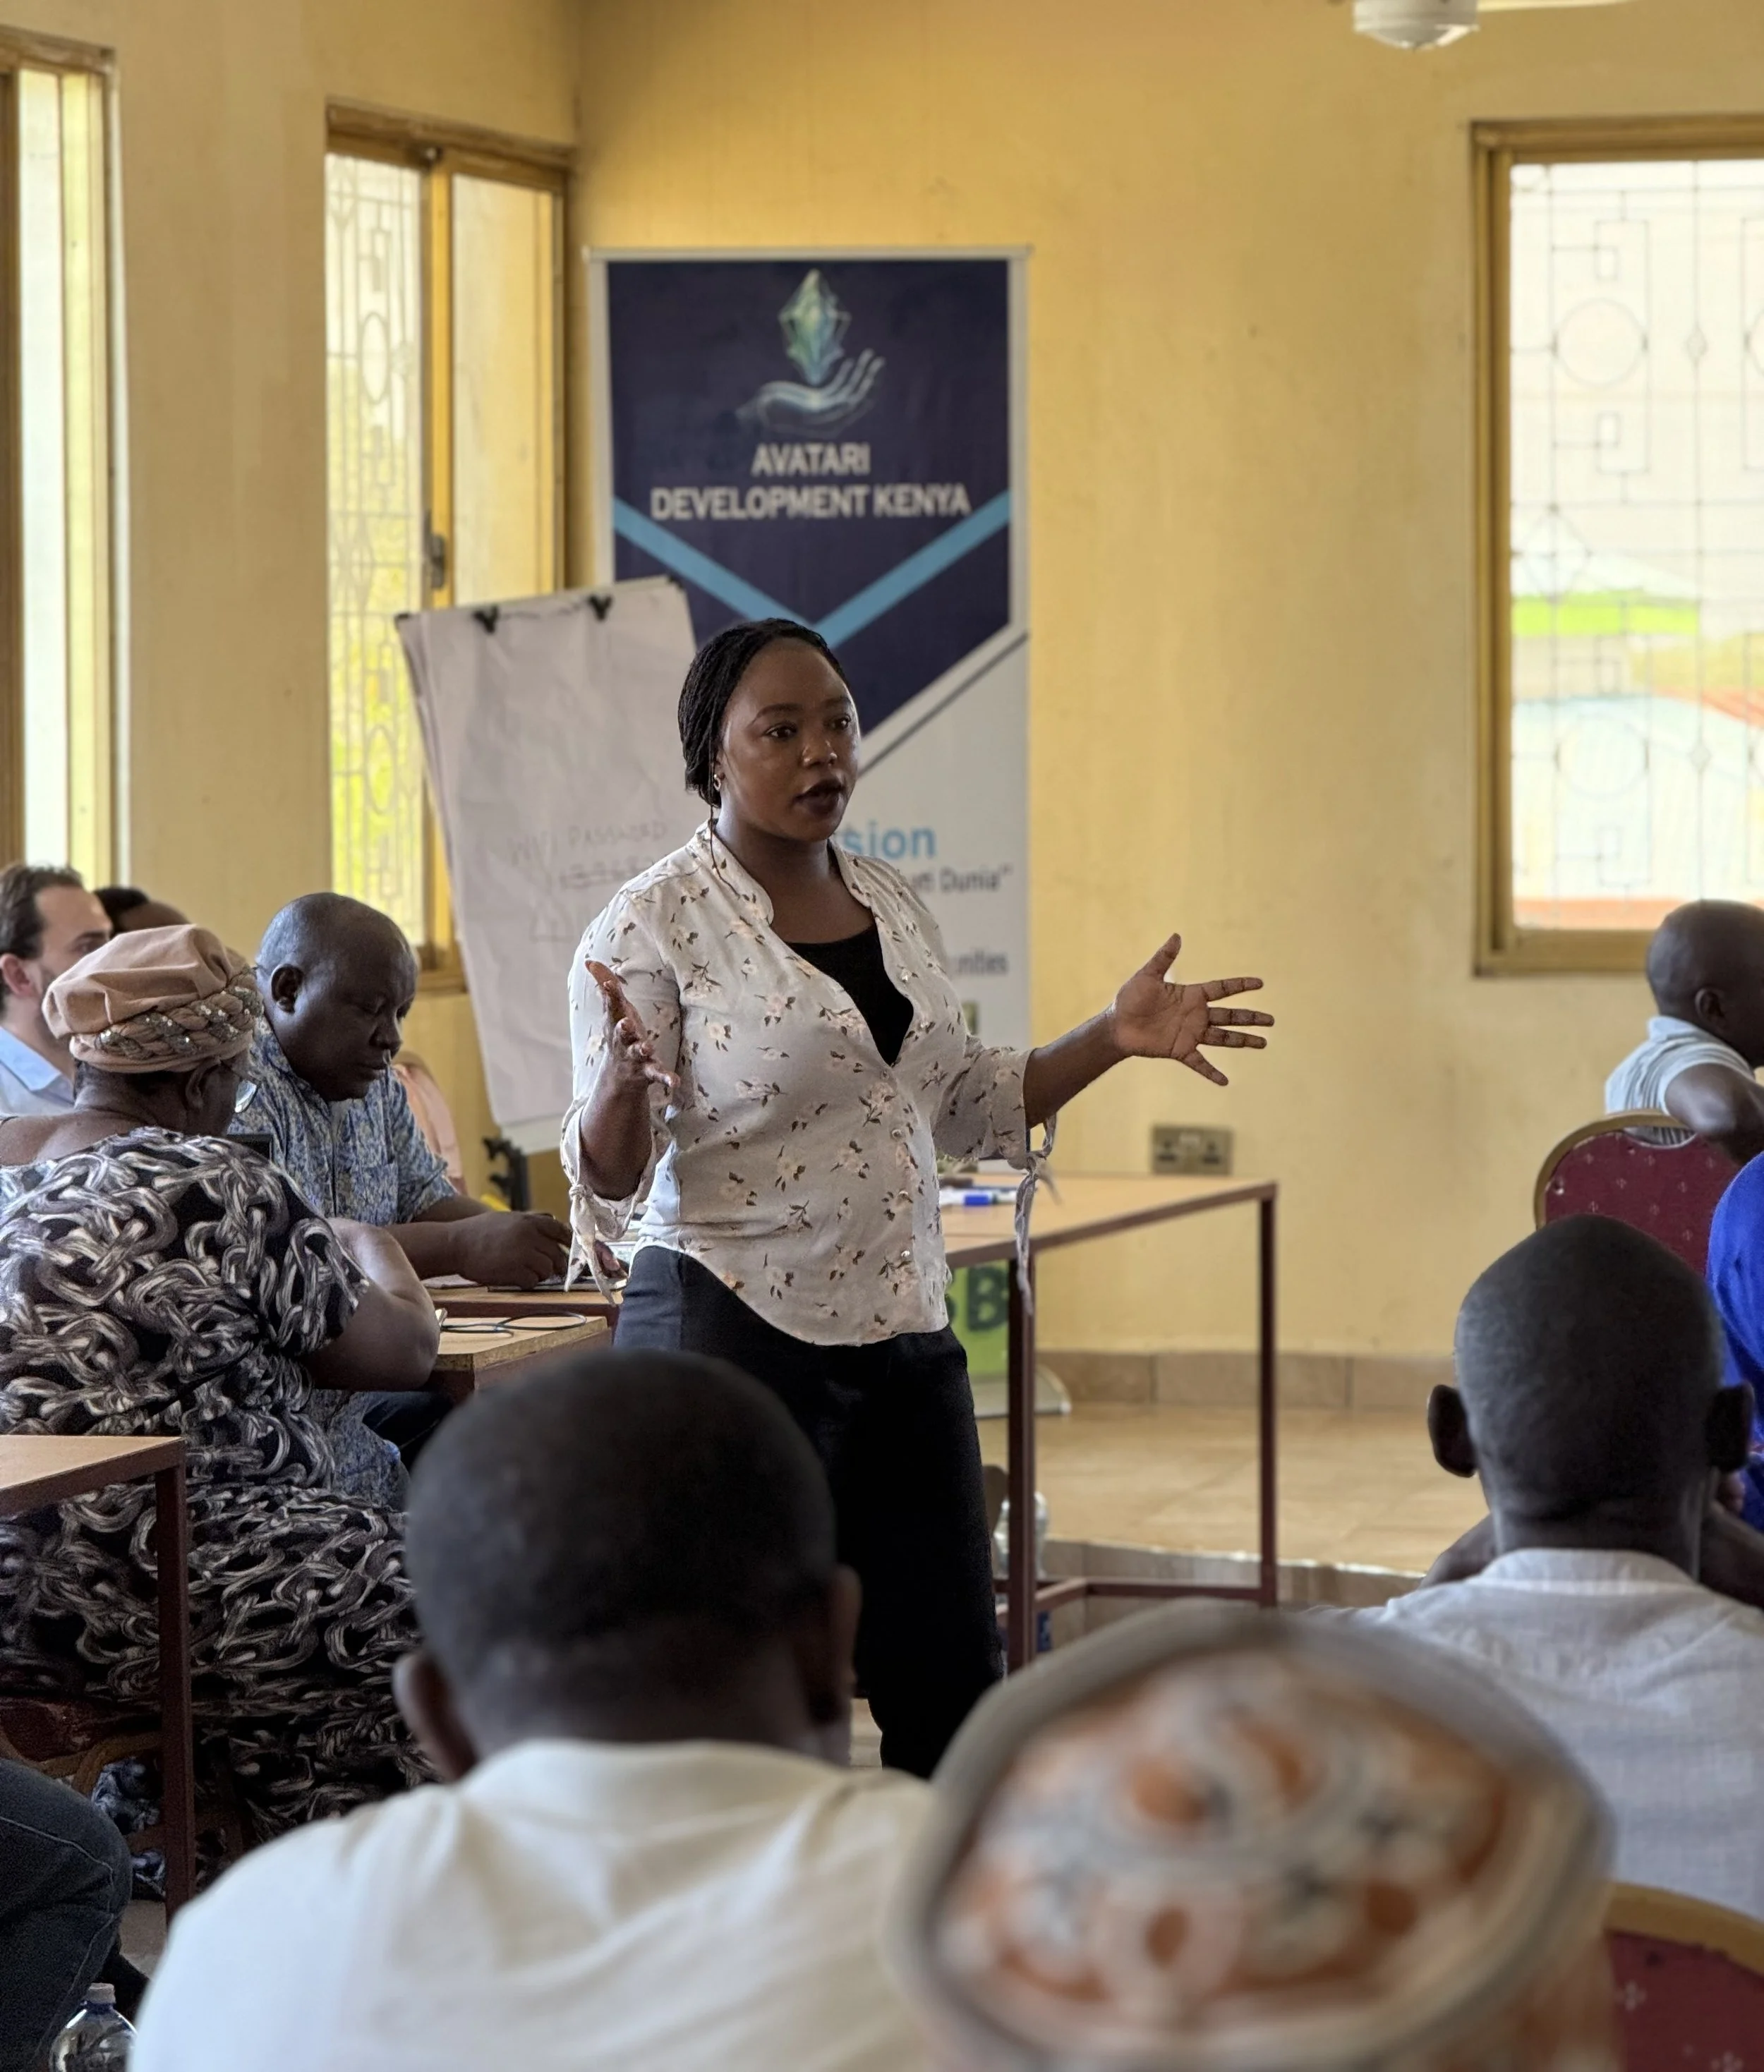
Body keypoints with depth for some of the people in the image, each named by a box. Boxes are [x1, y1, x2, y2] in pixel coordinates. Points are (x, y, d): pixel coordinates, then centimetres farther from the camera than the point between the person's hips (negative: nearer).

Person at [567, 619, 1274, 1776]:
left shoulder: (895, 908, 11)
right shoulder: (655, 928, -9)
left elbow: (966, 1109, 22)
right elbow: (611, 1181, -11)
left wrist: (1113, 1040, 11)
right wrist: (621, 1083, -32)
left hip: (902, 1334, 6)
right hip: (733, 1335, -6)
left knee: (952, 1684, 8)